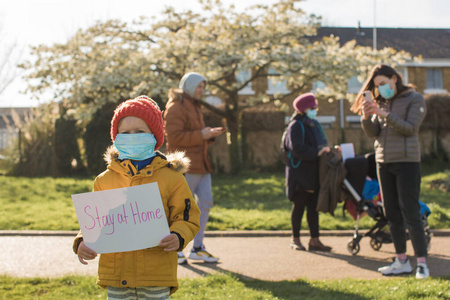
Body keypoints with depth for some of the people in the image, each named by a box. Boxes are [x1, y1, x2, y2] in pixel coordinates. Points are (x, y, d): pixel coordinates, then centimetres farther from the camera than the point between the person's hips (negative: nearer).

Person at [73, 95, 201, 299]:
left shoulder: (171, 177, 0)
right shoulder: (105, 180, 8)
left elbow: (187, 217, 0)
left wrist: (178, 236, -20)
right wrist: (83, 242, -8)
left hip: (156, 274, -2)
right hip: (116, 273, 3)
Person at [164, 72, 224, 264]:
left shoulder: (194, 107, 23)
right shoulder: (176, 107, -9)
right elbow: (174, 136, -19)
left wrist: (210, 134, 10)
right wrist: (201, 135, -17)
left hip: (200, 164, 10)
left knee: (205, 202, 7)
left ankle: (198, 248, 14)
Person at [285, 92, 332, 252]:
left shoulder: (315, 124, 17)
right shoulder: (295, 126, -8)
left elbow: (321, 143, 24)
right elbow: (297, 148, -20)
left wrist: (328, 149, 4)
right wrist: (316, 152, -24)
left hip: (314, 173, 7)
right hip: (300, 174, -7)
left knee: (313, 206, 6)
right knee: (299, 206, 1)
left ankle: (315, 240, 9)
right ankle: (295, 239, 12)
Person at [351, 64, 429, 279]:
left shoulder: (415, 99, -2)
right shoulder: (382, 103, 13)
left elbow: (410, 128, -13)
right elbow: (373, 133, 8)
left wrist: (384, 114, -21)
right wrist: (366, 117, -12)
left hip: (407, 161, -6)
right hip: (384, 162, 6)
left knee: (410, 213, -10)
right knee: (392, 214, 7)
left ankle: (422, 263, -6)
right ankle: (402, 261, 13)